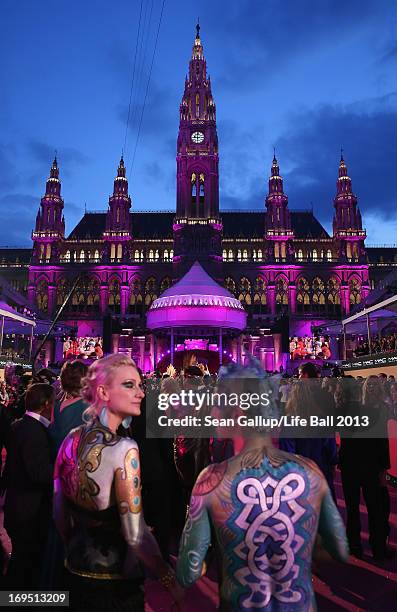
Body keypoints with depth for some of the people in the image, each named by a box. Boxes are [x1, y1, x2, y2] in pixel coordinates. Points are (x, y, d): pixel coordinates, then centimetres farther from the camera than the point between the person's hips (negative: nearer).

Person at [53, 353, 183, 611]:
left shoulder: (71, 439, -5)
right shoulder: (124, 449, -26)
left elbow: (59, 512, 5)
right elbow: (135, 535, -27)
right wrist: (172, 582, -16)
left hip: (76, 570, 6)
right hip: (116, 582, -6)